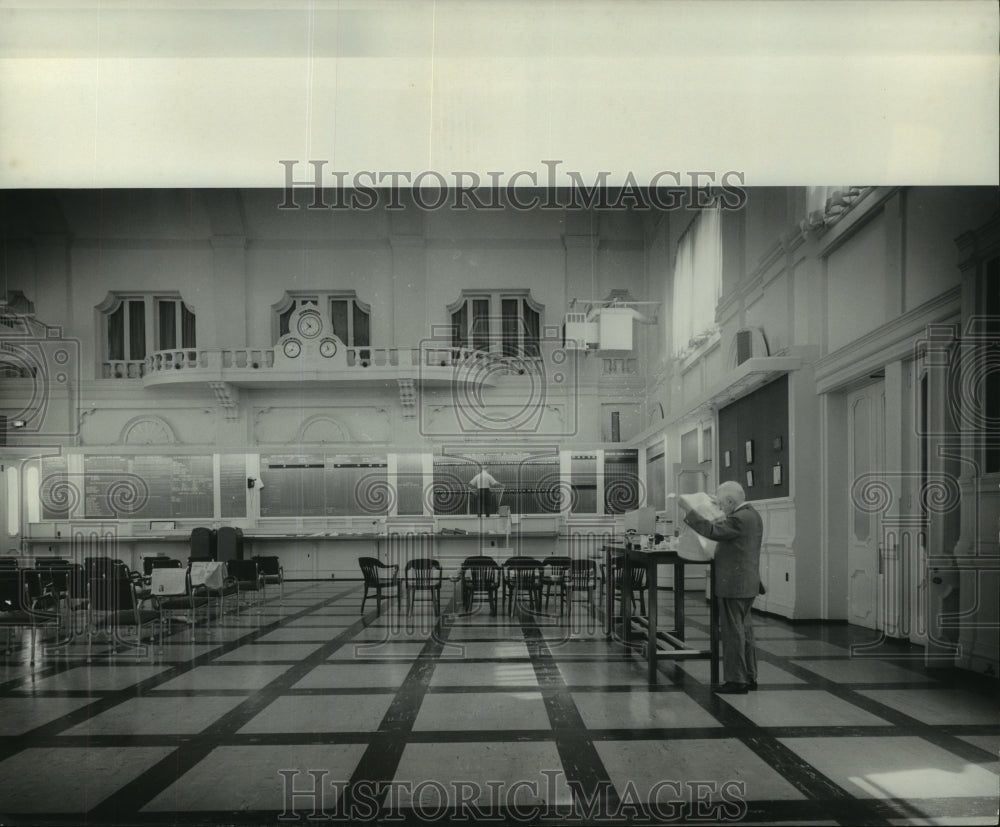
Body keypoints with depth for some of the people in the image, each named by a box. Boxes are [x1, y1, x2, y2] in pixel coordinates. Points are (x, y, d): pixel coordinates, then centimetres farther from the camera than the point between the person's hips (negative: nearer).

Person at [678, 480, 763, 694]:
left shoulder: (740, 519, -18)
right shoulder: (751, 515, 14)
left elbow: (712, 531, -25)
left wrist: (688, 510, -21)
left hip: (733, 586, -10)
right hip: (747, 584, 10)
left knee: (733, 632, -4)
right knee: (744, 630, 16)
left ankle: (736, 680, 0)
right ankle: (749, 677, 23)